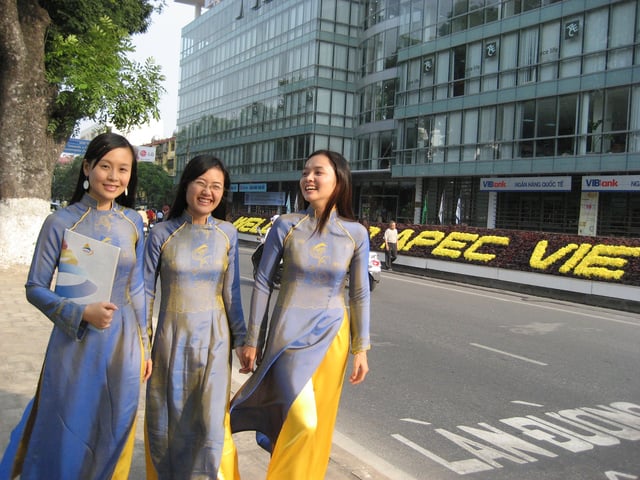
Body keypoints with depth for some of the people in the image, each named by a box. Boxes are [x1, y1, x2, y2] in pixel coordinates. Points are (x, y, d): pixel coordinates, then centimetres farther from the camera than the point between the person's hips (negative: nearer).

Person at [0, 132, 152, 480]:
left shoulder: (132, 222, 2)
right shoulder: (61, 222, -8)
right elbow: (35, 288, -6)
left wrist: (144, 345, 11)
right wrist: (82, 313, -22)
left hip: (124, 344, 3)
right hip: (76, 344, -3)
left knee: (115, 438, 15)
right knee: (68, 440, 8)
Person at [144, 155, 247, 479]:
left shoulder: (227, 234, -1)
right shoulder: (162, 233, -6)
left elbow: (231, 292, 3)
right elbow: (145, 292, -2)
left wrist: (241, 338, 5)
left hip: (214, 337, 1)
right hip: (172, 335, 0)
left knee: (211, 420, 0)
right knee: (168, 419, 11)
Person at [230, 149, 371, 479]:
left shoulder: (355, 233, -4)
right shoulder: (286, 225, -7)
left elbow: (360, 294, 2)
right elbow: (262, 283, -2)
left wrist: (361, 349, 1)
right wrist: (252, 340, -1)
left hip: (332, 335, 2)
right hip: (290, 332, -2)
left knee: (319, 422, 11)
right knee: (302, 421, -11)